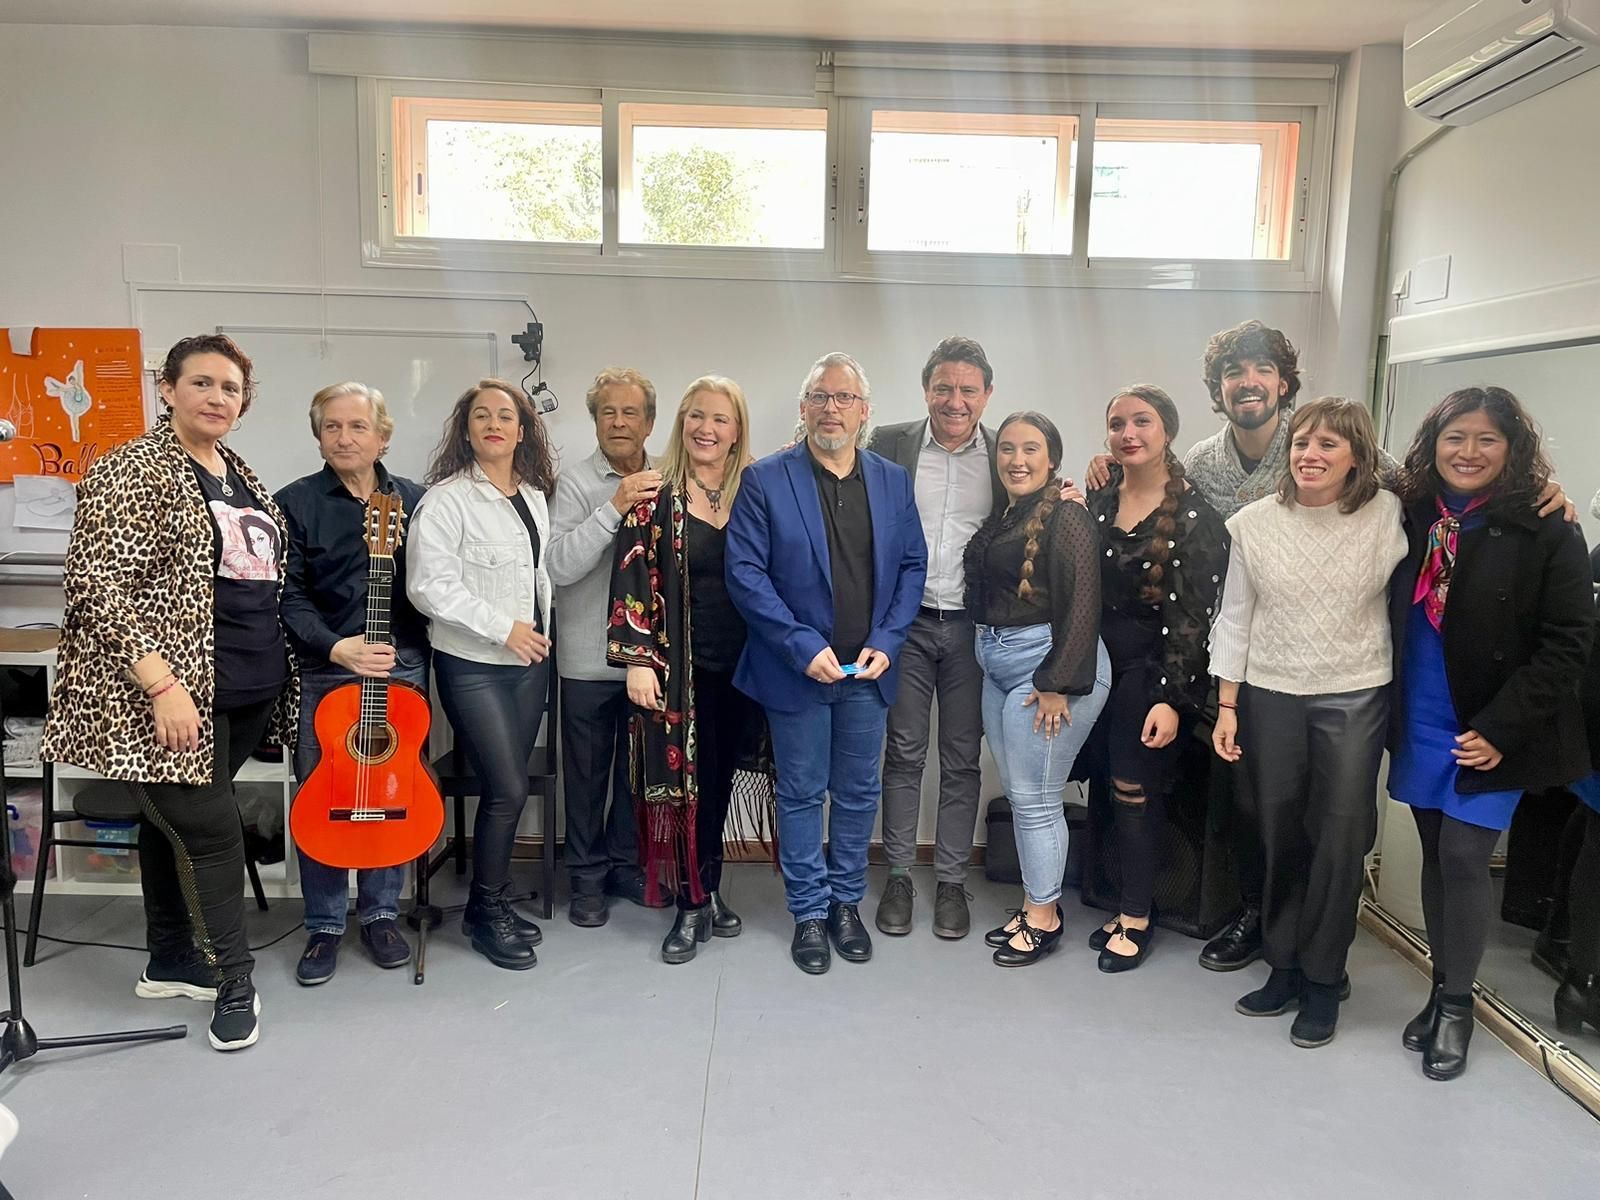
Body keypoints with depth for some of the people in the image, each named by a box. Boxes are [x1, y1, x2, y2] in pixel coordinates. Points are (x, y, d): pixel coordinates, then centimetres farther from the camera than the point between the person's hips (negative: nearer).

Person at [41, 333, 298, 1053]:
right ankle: (234, 982, 11)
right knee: (211, 830, -4)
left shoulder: (244, 480, 14)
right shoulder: (130, 472, -10)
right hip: (178, 691, -7)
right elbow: (96, 585, -17)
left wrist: (278, 674, 16)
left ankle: (170, 963, 29)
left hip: (249, 689, 7)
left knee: (174, 819, 17)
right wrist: (163, 683, -23)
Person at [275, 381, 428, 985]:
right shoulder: (294, 503, -2)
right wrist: (337, 647, -24)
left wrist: (420, 657, 0)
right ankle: (324, 925, 20)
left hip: (402, 669, 2)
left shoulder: (415, 501, 6)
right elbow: (289, 596, -9)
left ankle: (381, 912, 26)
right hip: (322, 673, -2)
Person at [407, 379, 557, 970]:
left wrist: (543, 630, 9)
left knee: (507, 787, 11)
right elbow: (429, 585, -16)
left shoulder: (534, 496, 10)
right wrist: (503, 628, -17)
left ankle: (495, 900, 25)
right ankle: (484, 910, 11)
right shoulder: (446, 499, -10)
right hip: (473, 664, -6)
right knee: (508, 789, -8)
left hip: (530, 659, 6)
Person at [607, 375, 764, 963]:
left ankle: (708, 892, 27)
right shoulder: (656, 498, -4)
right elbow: (632, 582, -7)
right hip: (680, 666, -3)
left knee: (719, 780, 11)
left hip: (741, 665, 3)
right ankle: (693, 905, 15)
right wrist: (636, 659, -12)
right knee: (684, 779, 1)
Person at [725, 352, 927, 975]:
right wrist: (803, 646, -17)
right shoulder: (765, 480, -6)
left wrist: (885, 642, -6)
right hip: (798, 668, -3)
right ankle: (810, 911, 25)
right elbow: (745, 572, -11)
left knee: (859, 793, 14)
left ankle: (846, 901, 32)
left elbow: (912, 566, 7)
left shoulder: (893, 481, 5)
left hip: (868, 669, 3)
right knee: (801, 794, 9)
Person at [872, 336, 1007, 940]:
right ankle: (898, 876, 21)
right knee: (904, 754, 8)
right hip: (905, 621, 0)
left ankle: (951, 880, 22)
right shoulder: (890, 443, 0)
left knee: (961, 759, 9)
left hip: (973, 626, 1)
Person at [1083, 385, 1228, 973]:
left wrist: (1173, 699, -15)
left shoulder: (1195, 517, -9)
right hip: (1098, 667, 5)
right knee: (1107, 784, 7)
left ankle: (1136, 918, 17)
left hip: (1152, 673, -4)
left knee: (1136, 791, 1)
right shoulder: (1097, 505, 7)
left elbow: (1196, 616, -11)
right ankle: (1120, 901, 23)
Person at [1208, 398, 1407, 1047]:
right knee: (1280, 838, 10)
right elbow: (1234, 619, 3)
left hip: (1354, 699, -1)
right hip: (1269, 697, 1)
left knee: (1340, 840, 3)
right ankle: (1284, 966, 28)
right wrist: (1226, 707, 2)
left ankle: (1323, 978, 21)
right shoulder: (1254, 522, -1)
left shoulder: (1389, 515, -5)